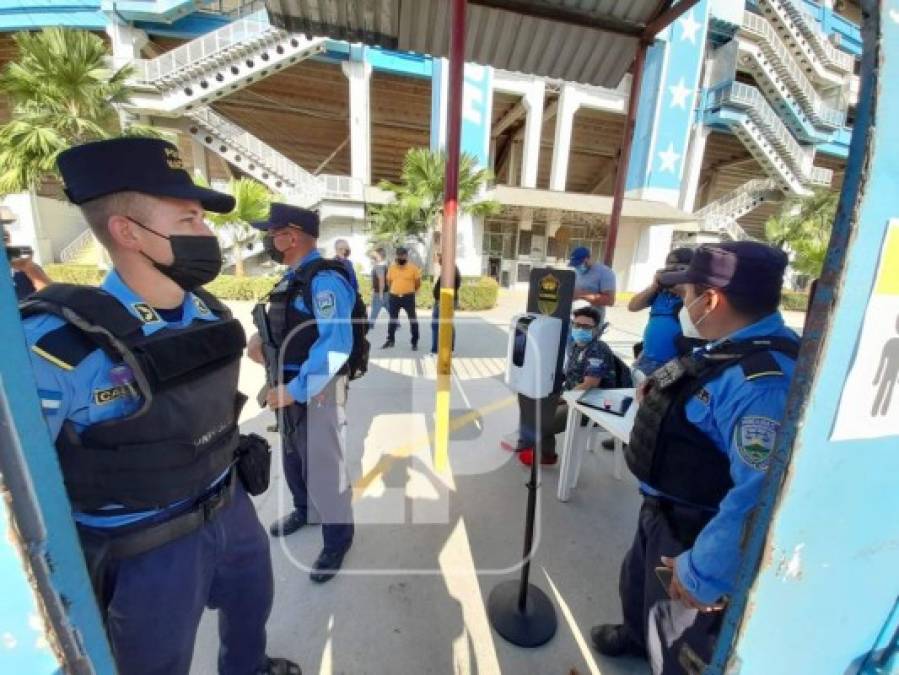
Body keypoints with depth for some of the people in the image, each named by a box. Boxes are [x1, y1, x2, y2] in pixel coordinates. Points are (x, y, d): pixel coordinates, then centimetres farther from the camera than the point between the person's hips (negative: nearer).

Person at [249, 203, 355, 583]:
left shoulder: (324, 279, -21)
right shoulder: (291, 277, 9)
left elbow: (336, 345, -30)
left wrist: (295, 390, -27)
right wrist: (259, 338, 2)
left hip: (316, 388, -10)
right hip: (289, 385, 10)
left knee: (322, 463, 4)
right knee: (293, 455, 26)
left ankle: (337, 538, 28)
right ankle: (304, 510, 52)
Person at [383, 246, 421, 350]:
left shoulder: (413, 267, -5)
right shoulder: (392, 267, 4)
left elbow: (418, 282, 2)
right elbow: (389, 282, 16)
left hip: (408, 297, -3)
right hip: (394, 297, 3)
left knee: (413, 320, 2)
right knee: (392, 319, 11)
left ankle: (415, 342, 13)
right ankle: (390, 340, 24)